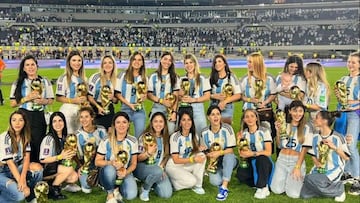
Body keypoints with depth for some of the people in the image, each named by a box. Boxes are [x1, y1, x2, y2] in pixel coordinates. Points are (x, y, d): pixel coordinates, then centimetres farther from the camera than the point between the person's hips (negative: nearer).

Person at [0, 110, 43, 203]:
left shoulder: (25, 136, -1)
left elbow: (26, 158, -10)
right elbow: (10, 163, -22)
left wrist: (23, 178, -26)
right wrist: (20, 181, -28)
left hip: (16, 168, 7)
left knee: (38, 167, -20)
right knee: (20, 194, -30)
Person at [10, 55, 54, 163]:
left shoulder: (45, 82, 10)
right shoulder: (18, 83, 6)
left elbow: (51, 100, 11)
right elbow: (12, 103, 2)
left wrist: (44, 101, -10)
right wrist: (27, 98, -12)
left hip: (39, 117, 1)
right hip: (24, 117, -1)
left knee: (39, 145, -1)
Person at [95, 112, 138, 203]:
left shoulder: (133, 141, -3)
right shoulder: (106, 141, -10)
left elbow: (134, 163, 1)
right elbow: (97, 162, -6)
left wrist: (126, 172, -20)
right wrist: (111, 163, -25)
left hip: (125, 173, 1)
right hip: (108, 173, -1)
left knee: (131, 195, -28)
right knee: (109, 169, -39)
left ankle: (116, 189, 7)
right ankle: (110, 193, -9)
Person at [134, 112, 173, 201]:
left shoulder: (165, 138, 6)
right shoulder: (145, 136, -9)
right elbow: (138, 158, -8)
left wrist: (162, 167, -1)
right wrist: (148, 153, -27)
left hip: (159, 168, 5)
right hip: (143, 167, -4)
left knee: (167, 194, -15)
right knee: (157, 171, -38)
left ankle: (153, 182, 15)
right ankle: (145, 189, -9)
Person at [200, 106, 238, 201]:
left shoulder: (227, 128, -14)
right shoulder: (204, 132, -7)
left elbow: (230, 150, -13)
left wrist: (219, 153, -29)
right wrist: (210, 155, -18)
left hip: (229, 160, -1)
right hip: (214, 162, 1)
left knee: (228, 156, -38)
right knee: (215, 181, -28)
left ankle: (224, 188, -30)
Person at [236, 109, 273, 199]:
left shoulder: (264, 131, -8)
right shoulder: (243, 133, 3)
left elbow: (268, 152, -14)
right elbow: (242, 154, 0)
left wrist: (252, 153, -25)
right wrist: (239, 141, -15)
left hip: (264, 162, -3)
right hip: (250, 163, 3)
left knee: (261, 158, -38)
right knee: (240, 173, -28)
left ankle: (262, 187, -19)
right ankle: (263, 185, -8)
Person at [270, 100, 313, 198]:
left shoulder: (306, 129, -3)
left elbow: (304, 150, -5)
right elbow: (279, 146, 10)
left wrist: (297, 167, -14)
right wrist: (278, 131, -5)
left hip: (297, 160, -2)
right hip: (282, 160, 2)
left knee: (293, 194, -13)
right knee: (276, 190, -10)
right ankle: (285, 178, 21)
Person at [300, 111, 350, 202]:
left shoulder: (337, 137, -12)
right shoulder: (315, 137, 4)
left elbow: (346, 157, -8)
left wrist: (334, 148, -20)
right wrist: (316, 162, -6)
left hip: (333, 170, -5)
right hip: (319, 169, 5)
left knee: (310, 179, -33)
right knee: (304, 194, -9)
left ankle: (338, 188, -5)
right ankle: (327, 187, 16)